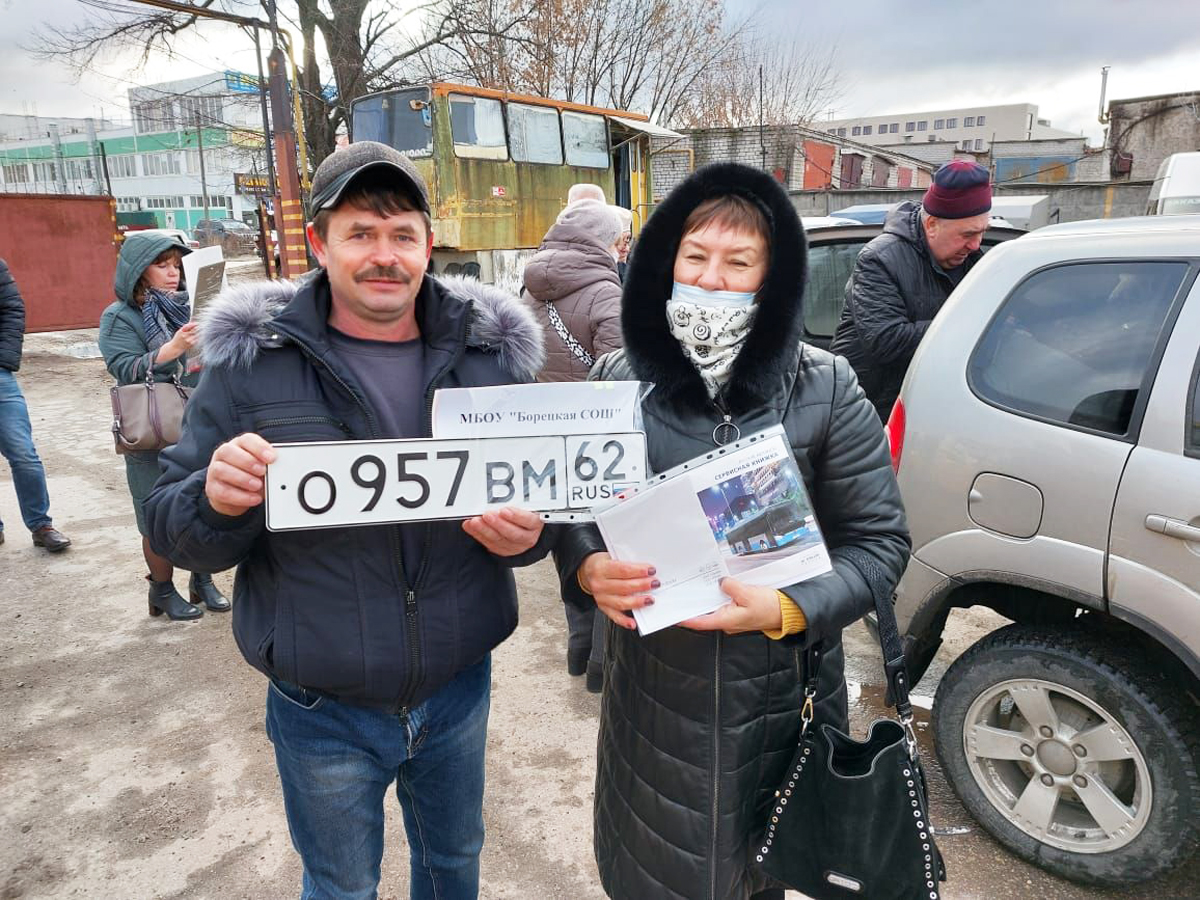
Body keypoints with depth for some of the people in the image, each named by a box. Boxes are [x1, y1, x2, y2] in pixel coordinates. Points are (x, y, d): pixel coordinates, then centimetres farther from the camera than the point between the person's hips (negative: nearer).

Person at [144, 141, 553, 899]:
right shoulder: (252, 360, -10)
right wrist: (217, 502, -29)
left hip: (459, 690, 2)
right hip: (322, 710, -1)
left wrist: (529, 533, -22)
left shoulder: (491, 352, -6)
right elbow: (174, 529, -6)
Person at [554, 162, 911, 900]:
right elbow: (574, 509, 4)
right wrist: (590, 569, -18)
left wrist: (787, 610, -22)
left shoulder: (825, 389, -9)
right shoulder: (619, 380, -4)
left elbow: (880, 541, -7)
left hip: (780, 696, -1)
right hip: (649, 695, 1)